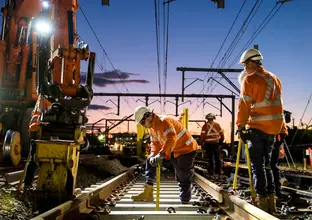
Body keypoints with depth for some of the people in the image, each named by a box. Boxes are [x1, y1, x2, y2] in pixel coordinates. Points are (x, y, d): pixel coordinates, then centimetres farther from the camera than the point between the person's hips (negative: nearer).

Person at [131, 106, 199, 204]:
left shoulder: (164, 121, -25)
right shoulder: (152, 127, 5)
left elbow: (172, 139, -38)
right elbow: (155, 143, 6)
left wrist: (161, 154, -42)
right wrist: (153, 156, -13)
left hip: (187, 149, -10)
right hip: (174, 152, 10)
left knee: (184, 179, -6)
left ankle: (185, 203, 5)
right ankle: (148, 192, 5)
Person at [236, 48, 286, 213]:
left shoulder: (249, 79, -7)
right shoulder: (274, 78, 15)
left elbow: (244, 105, -12)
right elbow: (276, 102, 16)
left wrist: (240, 126, -8)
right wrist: (281, 127, 19)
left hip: (258, 127, -7)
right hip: (274, 126, 7)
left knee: (257, 164, -1)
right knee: (267, 163, 15)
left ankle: (262, 200, -3)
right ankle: (271, 200, 16)